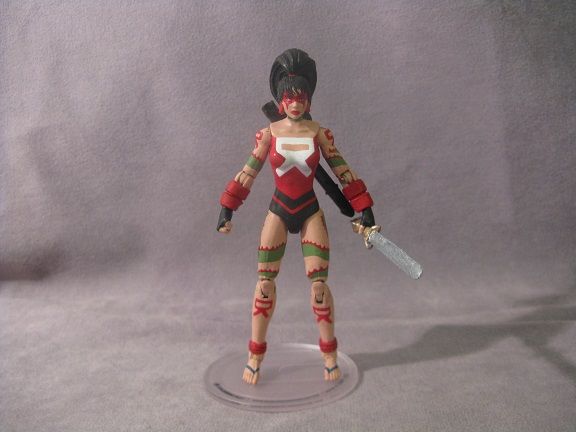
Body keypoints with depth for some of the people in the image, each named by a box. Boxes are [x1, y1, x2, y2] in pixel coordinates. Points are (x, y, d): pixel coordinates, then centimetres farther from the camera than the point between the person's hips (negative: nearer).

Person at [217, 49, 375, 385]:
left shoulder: (318, 132, -4)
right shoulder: (269, 133, -2)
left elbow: (343, 172, 1)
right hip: (279, 211, 1)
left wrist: (364, 209, -1)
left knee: (319, 284, -3)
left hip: (310, 212, -1)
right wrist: (228, 209, 1)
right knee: (265, 283, 2)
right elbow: (248, 173, 3)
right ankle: (255, 356, 16)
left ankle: (330, 354, 16)